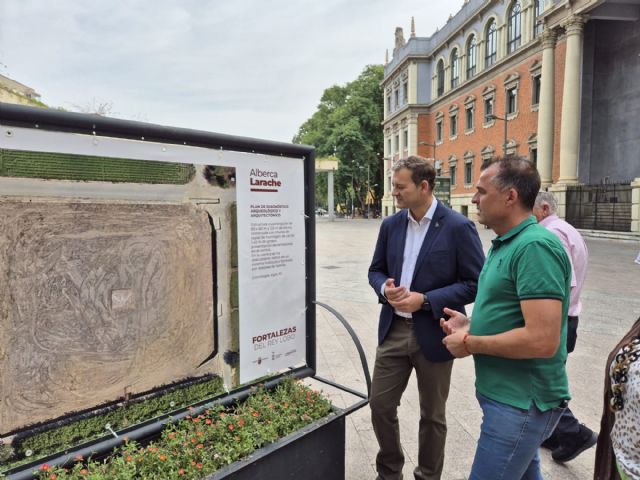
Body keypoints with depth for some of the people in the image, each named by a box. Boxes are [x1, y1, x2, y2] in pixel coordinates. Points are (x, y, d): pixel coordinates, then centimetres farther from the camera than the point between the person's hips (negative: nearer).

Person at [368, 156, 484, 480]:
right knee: (380, 405, 12)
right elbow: (376, 270, 12)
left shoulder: (458, 227, -12)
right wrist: (385, 287, -12)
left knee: (431, 415, 15)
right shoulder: (390, 225, 4)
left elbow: (475, 283, -11)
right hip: (393, 330, 5)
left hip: (433, 335, -4)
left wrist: (425, 300, -20)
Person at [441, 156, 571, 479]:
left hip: (519, 402, -9)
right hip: (510, 393, 10)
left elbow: (542, 339, -29)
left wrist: (470, 343, -18)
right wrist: (471, 324, 4)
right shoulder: (505, 243, 9)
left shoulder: (535, 246, -23)